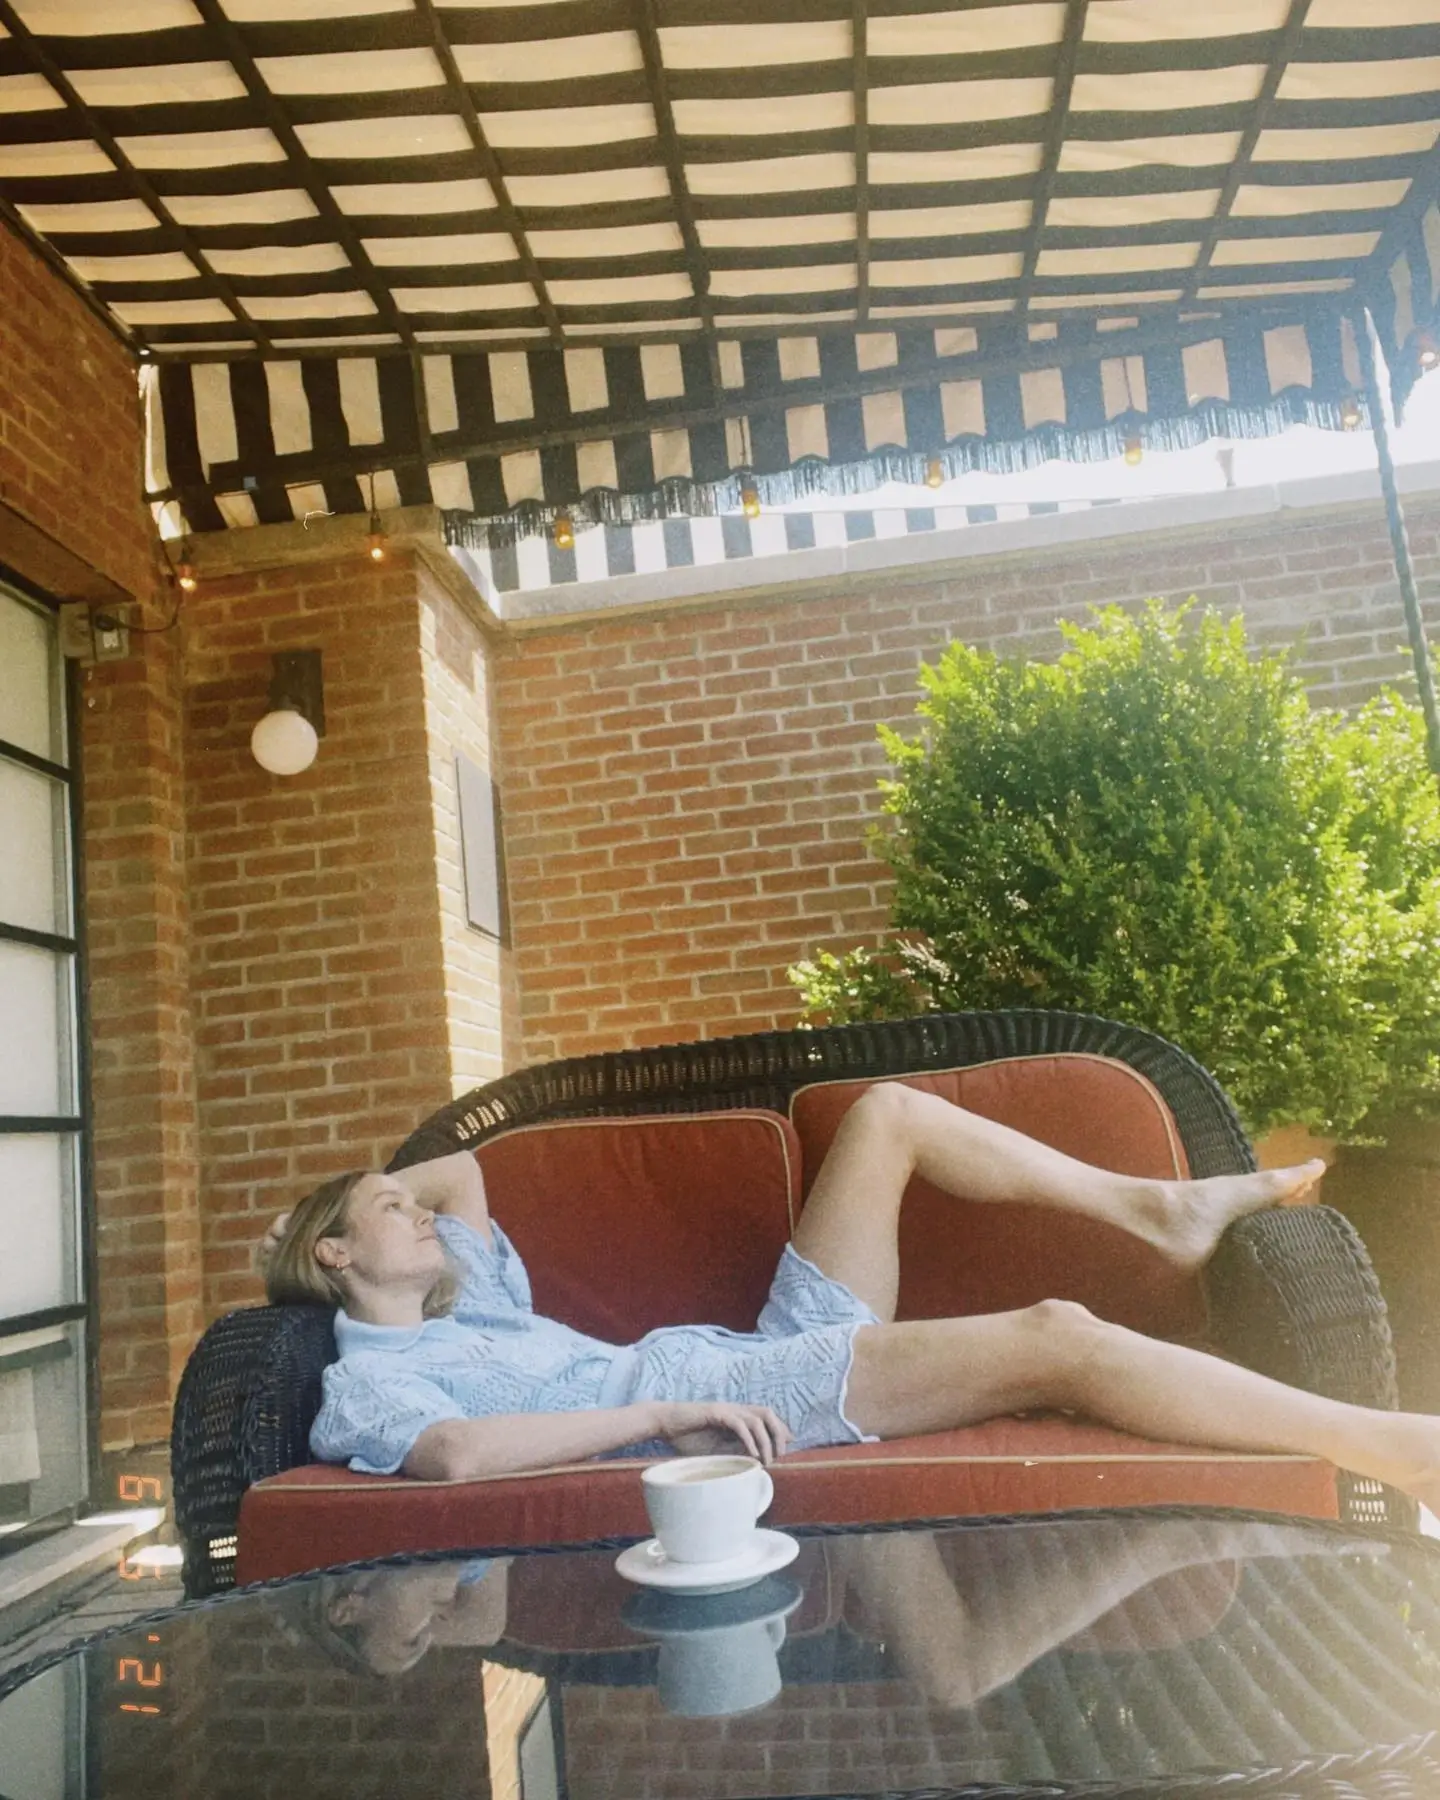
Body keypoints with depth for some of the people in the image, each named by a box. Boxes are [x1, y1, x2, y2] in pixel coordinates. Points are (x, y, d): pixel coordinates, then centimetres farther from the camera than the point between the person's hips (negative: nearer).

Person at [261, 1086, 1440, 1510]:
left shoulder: (467, 1300, 22)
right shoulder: (366, 1383, -3)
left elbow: (460, 1170, 36)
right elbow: (458, 1451, -26)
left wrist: (370, 1206, 25)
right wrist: (666, 1411, -26)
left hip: (764, 1358, 10)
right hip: (752, 1402, -10)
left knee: (890, 1112, 9)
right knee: (1057, 1338, -26)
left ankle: (1163, 1210, 13)